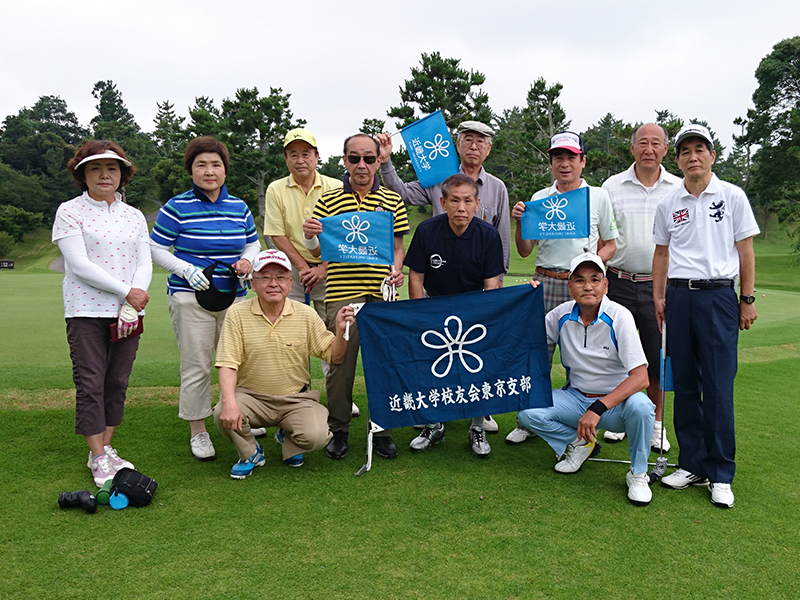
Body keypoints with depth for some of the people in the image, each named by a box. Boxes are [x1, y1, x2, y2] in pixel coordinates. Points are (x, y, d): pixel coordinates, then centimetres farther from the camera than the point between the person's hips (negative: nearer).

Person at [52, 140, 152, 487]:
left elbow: (145, 262, 6)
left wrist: (134, 300, -11)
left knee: (117, 383, 7)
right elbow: (79, 265, -10)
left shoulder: (134, 216, 13)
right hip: (86, 311, -4)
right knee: (90, 383, -3)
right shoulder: (69, 212, 0)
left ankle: (106, 449, 19)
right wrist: (126, 291, -14)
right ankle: (98, 459, 6)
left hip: (128, 313, 4)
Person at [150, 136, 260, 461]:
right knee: (196, 367, 0)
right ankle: (198, 432, 16)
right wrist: (186, 270, -15)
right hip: (191, 298, -4)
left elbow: (253, 243, 19)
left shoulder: (239, 207, 8)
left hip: (234, 297, 4)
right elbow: (156, 249, -1)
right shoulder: (177, 208, -5)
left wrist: (247, 259, -3)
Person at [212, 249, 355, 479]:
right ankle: (250, 453, 6)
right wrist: (229, 402, -30)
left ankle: (288, 439, 17)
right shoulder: (237, 314, -7)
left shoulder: (306, 314, -2)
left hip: (296, 399, 1)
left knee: (316, 436, -24)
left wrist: (340, 331, -19)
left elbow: (334, 356, 1)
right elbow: (227, 364, -13)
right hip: (251, 397, 0)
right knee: (223, 413, -30)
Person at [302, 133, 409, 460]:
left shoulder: (392, 201, 10)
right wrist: (310, 237, -13)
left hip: (381, 293, 1)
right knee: (340, 363, 3)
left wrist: (396, 270, -5)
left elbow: (398, 246, 14)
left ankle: (382, 430, 20)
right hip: (341, 293, -1)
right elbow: (319, 251, 9)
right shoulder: (328, 200, 7)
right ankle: (338, 431, 20)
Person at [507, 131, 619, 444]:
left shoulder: (598, 196, 7)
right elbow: (524, 251, 11)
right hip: (545, 282, 1)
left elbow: (610, 244, 11)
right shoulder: (539, 199, 11)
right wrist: (519, 222, -6)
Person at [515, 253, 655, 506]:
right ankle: (580, 442, 9)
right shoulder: (562, 314, -5)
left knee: (640, 407, -36)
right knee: (527, 413, -20)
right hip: (575, 397, 3)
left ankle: (638, 474, -7)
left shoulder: (619, 317, -17)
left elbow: (640, 378, -24)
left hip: (616, 400, -3)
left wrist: (597, 409, -33)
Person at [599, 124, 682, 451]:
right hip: (619, 282, 0)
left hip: (660, 284, 0)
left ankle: (656, 424, 21)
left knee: (658, 357, 6)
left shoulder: (679, 189, 6)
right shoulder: (612, 186, 5)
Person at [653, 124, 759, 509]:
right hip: (679, 295, 3)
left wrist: (748, 299, 1)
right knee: (684, 383, 5)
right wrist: (658, 297, 8)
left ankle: (721, 474, 5)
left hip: (719, 295, -3)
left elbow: (745, 250, 5)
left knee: (718, 387, -5)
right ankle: (692, 464, 16)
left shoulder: (732, 196, 4)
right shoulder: (668, 204, 11)